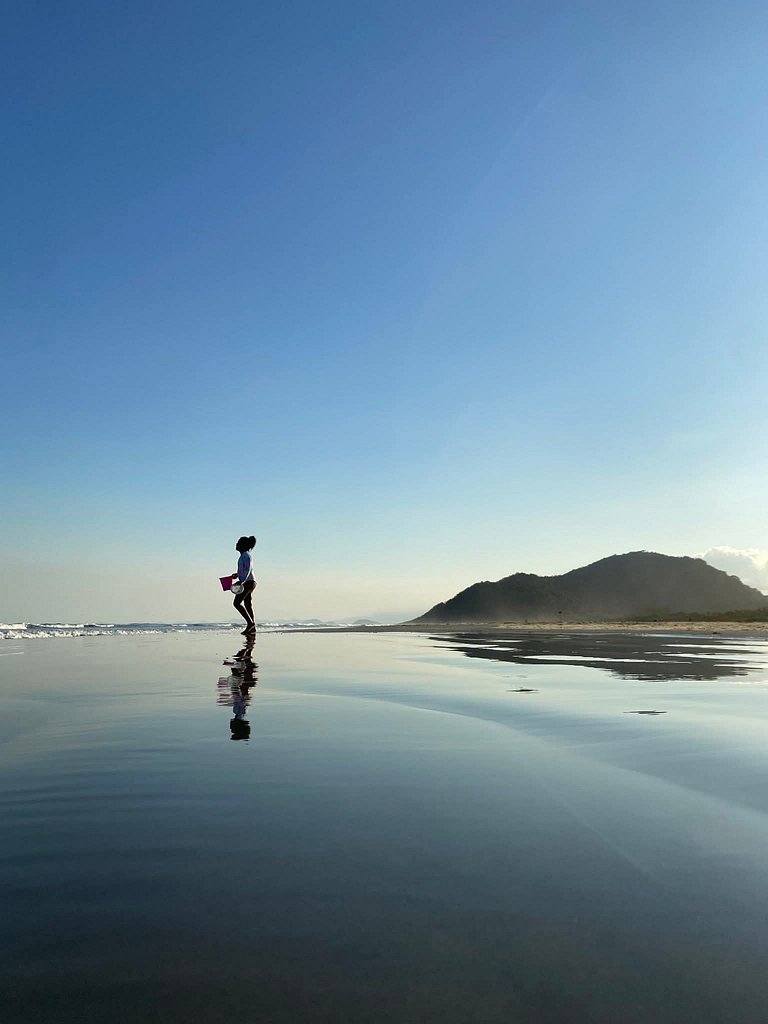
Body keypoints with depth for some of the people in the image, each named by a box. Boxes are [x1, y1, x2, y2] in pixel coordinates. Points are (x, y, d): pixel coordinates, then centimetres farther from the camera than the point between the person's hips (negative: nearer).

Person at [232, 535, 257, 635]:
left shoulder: (246, 555, -12)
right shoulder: (244, 555, 18)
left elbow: (248, 569, -21)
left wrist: (242, 581, -29)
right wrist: (237, 574, 24)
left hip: (248, 582, -10)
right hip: (247, 583, 10)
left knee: (237, 603, -12)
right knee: (248, 605, 9)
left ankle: (250, 623, -13)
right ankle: (252, 627, 9)